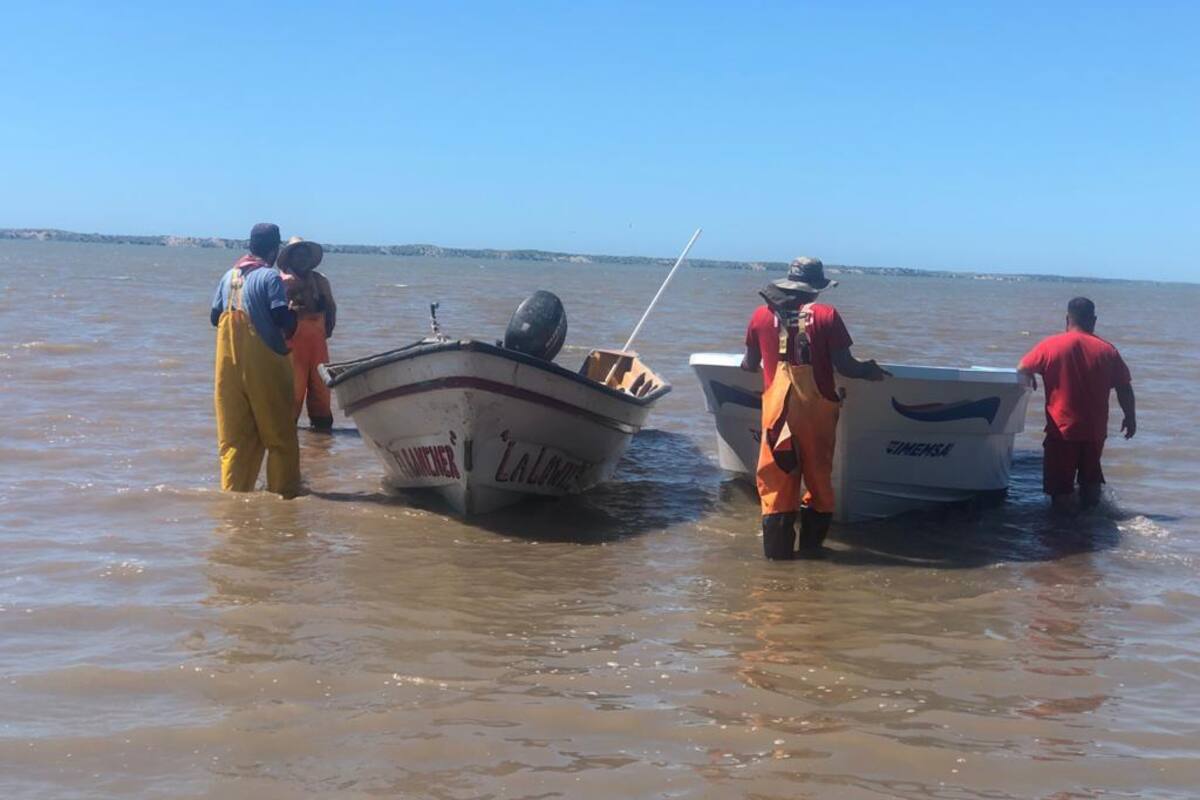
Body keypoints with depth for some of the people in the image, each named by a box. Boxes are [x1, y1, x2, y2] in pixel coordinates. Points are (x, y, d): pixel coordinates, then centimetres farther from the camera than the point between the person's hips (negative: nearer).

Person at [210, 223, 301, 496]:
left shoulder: (229, 276, 9)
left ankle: (233, 491, 9)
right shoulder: (270, 277, -9)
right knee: (280, 435, 4)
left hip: (229, 365, 5)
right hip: (264, 364, -5)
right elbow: (284, 319, -16)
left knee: (235, 435, 10)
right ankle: (283, 492, 6)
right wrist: (293, 314, 5)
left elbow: (215, 317, 13)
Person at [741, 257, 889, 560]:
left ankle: (778, 547, 6)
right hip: (817, 408, -1)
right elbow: (844, 365, -7)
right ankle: (812, 543, 17)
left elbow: (751, 364, 10)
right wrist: (870, 370, 13)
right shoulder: (827, 315, -6)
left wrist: (745, 364, 34)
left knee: (777, 478, 6)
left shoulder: (762, 315, 0)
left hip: (777, 406, 1)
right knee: (818, 475, 13)